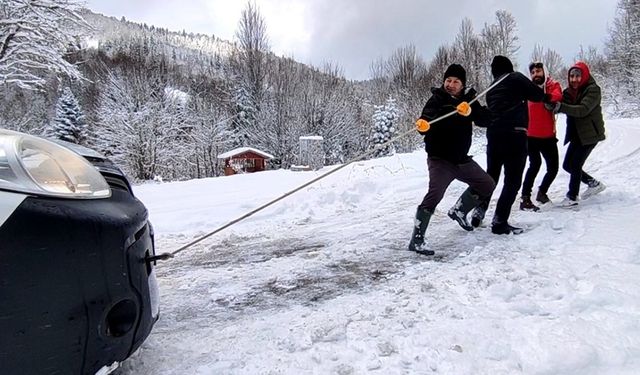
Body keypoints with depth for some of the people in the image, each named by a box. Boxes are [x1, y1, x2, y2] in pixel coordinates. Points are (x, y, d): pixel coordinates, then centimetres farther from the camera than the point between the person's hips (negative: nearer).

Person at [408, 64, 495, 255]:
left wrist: (470, 111, -28)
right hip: (440, 159, -7)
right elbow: (425, 126, -22)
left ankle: (458, 211, 35)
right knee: (435, 194, -27)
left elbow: (484, 119, -7)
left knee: (487, 184, 17)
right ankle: (417, 239, -20)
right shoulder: (437, 99, -9)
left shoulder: (468, 99, 6)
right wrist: (423, 125, -47)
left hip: (462, 159, 7)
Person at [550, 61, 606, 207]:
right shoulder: (569, 91, 8)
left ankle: (572, 197, -1)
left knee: (575, 165, -11)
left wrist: (561, 107, -39)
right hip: (576, 134, 7)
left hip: (590, 133, -7)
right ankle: (594, 184, 30)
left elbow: (583, 110, -27)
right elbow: (561, 105, 0)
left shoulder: (593, 90, -13)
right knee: (567, 165, 10)